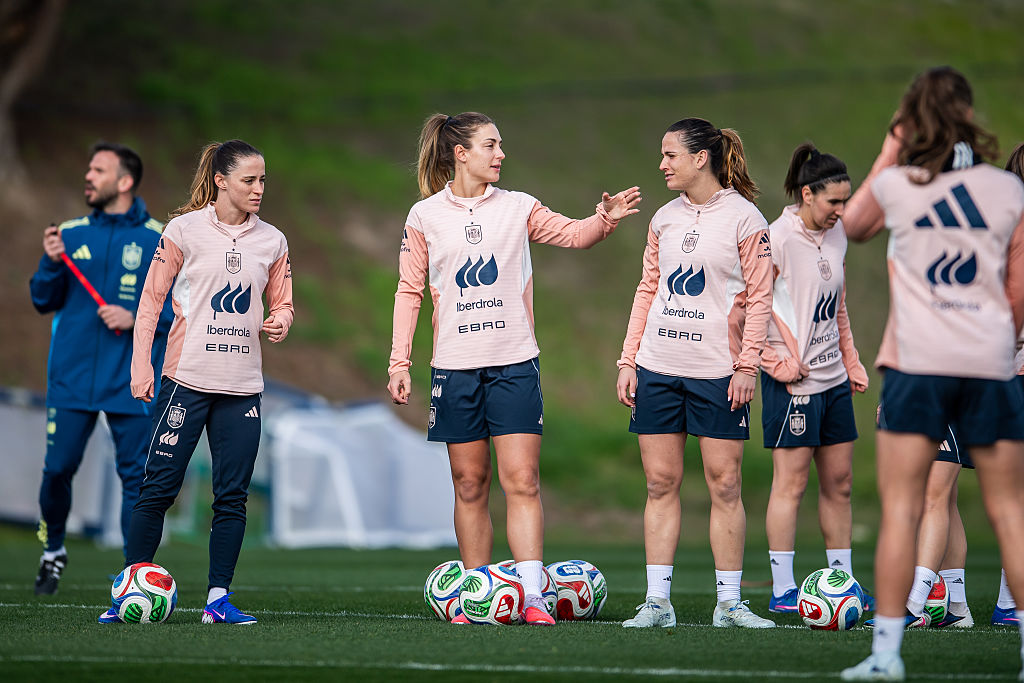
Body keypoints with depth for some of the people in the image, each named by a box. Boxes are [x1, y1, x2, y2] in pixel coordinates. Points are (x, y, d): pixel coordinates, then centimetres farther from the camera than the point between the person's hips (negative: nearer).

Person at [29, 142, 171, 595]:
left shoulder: (158, 241, 0)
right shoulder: (71, 234, 8)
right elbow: (44, 302, 9)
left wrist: (136, 318, -14)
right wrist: (51, 262, -8)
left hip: (131, 383, -2)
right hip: (71, 381, 2)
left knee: (135, 476, -3)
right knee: (58, 469, 3)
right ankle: (52, 550, 27)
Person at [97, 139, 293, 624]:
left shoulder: (272, 240, 9)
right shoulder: (185, 229, -1)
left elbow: (282, 303, 20)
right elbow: (152, 298, 2)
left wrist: (280, 322, -3)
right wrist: (141, 364, -5)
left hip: (242, 384, 3)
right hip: (187, 378, -3)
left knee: (233, 495, 0)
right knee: (160, 486, -4)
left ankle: (218, 598, 6)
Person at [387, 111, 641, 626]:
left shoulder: (517, 207, 7)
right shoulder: (425, 216, 5)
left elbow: (572, 234, 0)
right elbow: (410, 290, 7)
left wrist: (604, 220, -21)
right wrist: (399, 361, 1)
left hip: (513, 362, 0)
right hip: (455, 365, 0)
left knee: (522, 481, -8)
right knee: (469, 484, 4)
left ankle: (531, 597, -12)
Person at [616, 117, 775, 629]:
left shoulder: (744, 218, -3)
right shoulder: (664, 219, 12)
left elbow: (760, 298, -3)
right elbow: (648, 292, 16)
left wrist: (747, 365, -11)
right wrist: (628, 362, 9)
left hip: (717, 372, -4)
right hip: (657, 370, 4)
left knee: (724, 485, -2)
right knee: (660, 484, 3)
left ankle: (729, 603, 4)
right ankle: (657, 602, 6)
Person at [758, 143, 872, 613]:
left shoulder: (836, 236, 10)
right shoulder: (778, 239, -14)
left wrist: (851, 362, 19)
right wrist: (780, 362, -15)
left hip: (834, 378, 8)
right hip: (794, 382, -8)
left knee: (839, 481, 10)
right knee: (791, 483, -4)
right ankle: (782, 591, 0)